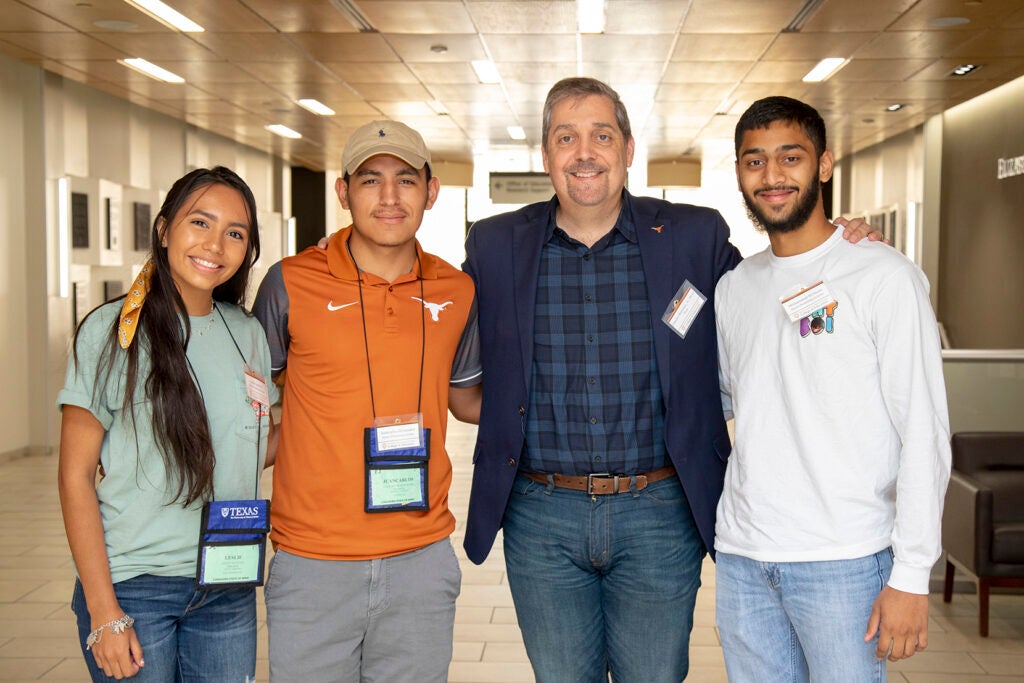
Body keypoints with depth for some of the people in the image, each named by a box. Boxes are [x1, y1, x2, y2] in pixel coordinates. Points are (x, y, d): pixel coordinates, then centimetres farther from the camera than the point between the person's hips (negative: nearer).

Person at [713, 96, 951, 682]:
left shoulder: (884, 277, -7)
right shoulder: (734, 287, 10)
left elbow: (925, 434, -10)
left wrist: (912, 576, -13)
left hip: (844, 565, -5)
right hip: (742, 558, 5)